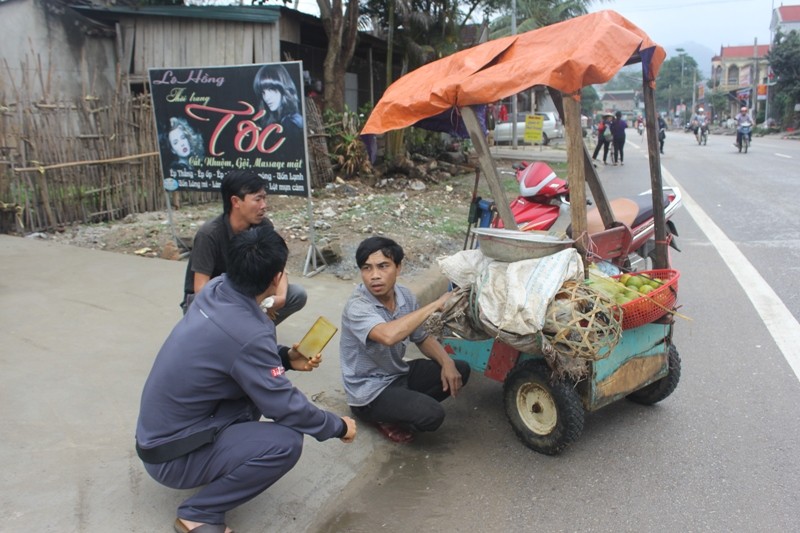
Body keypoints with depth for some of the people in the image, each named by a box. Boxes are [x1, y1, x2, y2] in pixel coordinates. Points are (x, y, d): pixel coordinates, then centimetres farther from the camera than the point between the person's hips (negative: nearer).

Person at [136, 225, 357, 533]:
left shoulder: (216, 289, -8)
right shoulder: (247, 333, -31)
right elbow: (285, 407, -20)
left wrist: (285, 358, 1)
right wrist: (338, 427, -4)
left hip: (161, 427, 8)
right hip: (171, 455, -8)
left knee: (262, 372, 7)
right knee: (286, 443, -21)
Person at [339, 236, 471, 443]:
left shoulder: (404, 296, -5)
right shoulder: (357, 307, -27)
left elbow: (422, 338, 9)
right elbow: (388, 335, -47)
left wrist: (447, 362, -11)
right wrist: (435, 304, -37)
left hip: (399, 374, 7)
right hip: (369, 391, -7)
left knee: (460, 370, 0)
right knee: (432, 415, -25)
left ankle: (409, 405, 7)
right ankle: (384, 418, 3)